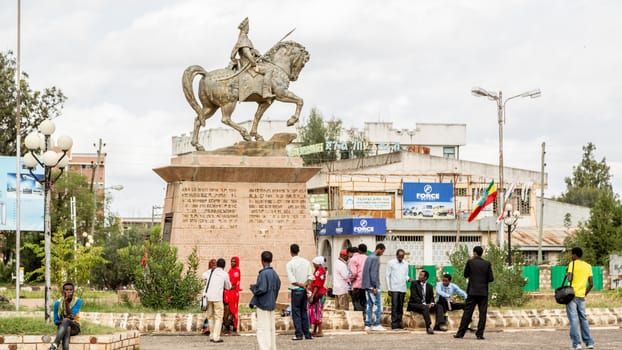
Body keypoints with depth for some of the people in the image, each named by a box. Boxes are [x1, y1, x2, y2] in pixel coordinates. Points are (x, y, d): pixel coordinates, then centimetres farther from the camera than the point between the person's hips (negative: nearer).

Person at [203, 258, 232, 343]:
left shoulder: (210, 272, 13)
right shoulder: (225, 274, 3)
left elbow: (204, 276, 36)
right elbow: (228, 287, 16)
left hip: (208, 297, 4)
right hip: (217, 298, -4)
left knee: (210, 316, 15)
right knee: (218, 318, 1)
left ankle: (212, 336, 17)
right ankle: (216, 337, -7)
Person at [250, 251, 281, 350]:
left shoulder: (263, 274, -16)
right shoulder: (274, 273, 8)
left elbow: (261, 289, -21)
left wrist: (253, 287, 0)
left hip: (263, 305, -8)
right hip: (271, 304, 8)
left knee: (263, 329, -6)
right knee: (271, 328, 12)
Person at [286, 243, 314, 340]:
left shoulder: (289, 264, -9)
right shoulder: (306, 262, 5)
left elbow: (292, 280, -16)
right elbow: (310, 276, -1)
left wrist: (300, 285, -7)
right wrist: (306, 284, -7)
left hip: (296, 290, -5)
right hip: (305, 290, 5)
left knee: (296, 312, 1)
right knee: (304, 312, 12)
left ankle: (299, 334, -3)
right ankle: (307, 333, 11)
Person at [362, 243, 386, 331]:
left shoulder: (368, 258, 17)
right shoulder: (375, 259, -12)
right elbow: (373, 273, -18)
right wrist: (374, 286, -18)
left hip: (366, 285, 9)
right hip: (372, 286, -9)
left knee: (369, 305, 8)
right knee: (378, 305, -5)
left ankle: (367, 325, 5)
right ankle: (376, 324, -8)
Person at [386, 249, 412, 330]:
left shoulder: (405, 264, 13)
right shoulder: (391, 263, 1)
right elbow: (388, 276, 0)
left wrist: (408, 279, -6)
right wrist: (389, 289, -5)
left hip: (402, 289, 4)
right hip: (394, 289, -4)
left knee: (400, 307, 5)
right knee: (394, 306, -7)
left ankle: (399, 323, 9)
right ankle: (394, 324, -7)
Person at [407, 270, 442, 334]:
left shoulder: (429, 286, 14)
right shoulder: (414, 284, -1)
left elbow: (431, 297, 13)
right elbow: (414, 296, -11)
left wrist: (431, 303, -11)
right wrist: (423, 304, -21)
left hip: (426, 305, 6)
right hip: (414, 304, -6)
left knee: (439, 307, -15)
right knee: (425, 307, -36)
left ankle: (438, 325, -31)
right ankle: (428, 327, -43)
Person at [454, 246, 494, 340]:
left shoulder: (470, 262, -5)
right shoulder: (487, 263, -1)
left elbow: (465, 275, 5)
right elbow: (491, 278, -3)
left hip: (472, 291, 0)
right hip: (483, 292, 1)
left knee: (467, 312, 3)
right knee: (482, 313, 3)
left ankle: (460, 333, 3)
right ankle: (480, 334, -1)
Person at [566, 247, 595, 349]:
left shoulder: (572, 264, -6)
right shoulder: (588, 266, 11)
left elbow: (570, 279, -18)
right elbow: (591, 284, 10)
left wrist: (567, 272, 1)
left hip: (572, 295, -5)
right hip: (581, 296, 5)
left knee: (573, 319, -3)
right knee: (583, 319, 14)